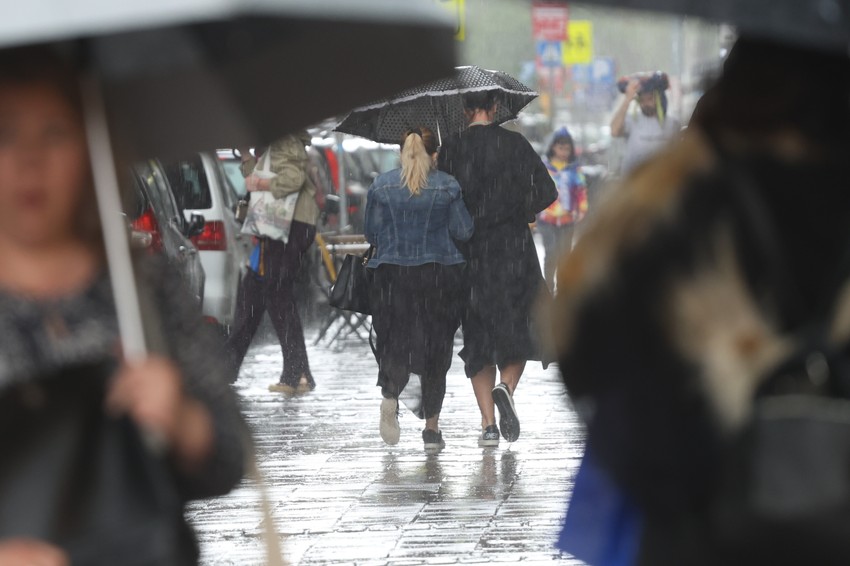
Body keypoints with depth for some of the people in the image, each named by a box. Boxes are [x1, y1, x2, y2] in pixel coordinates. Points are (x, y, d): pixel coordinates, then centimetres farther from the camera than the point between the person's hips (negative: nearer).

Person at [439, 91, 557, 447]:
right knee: (517, 329, 11)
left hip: (469, 253, 1)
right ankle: (506, 387, -18)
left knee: (478, 337, 7)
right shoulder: (515, 144, -2)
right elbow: (546, 192, -3)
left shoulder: (452, 150, -2)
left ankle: (488, 423, 1)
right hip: (512, 248, -1)